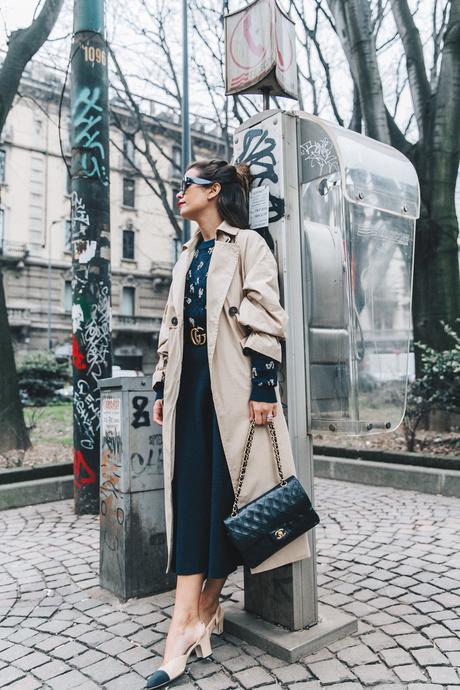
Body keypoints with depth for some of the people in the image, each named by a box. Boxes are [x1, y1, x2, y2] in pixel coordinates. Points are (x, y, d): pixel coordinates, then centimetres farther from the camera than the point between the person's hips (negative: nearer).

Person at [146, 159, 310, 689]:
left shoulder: (246, 245, 0)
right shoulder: (187, 255, 21)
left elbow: (263, 317, -9)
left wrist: (263, 386, -16)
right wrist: (162, 387, 15)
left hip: (231, 379, -6)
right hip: (190, 379, 6)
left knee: (226, 487, 0)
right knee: (189, 490, 0)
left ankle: (207, 603, 16)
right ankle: (187, 620, 4)